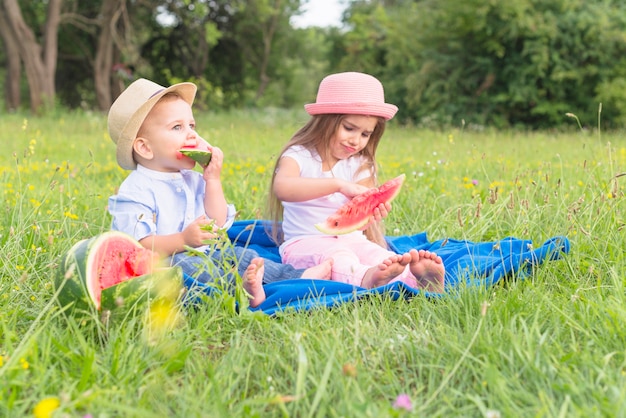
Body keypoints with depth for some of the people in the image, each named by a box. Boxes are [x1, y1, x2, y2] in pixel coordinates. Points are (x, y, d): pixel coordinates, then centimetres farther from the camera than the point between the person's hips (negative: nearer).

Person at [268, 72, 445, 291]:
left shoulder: (360, 166, 8)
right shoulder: (298, 156, -4)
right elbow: (282, 188, -29)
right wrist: (339, 184, -36)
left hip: (350, 240, 4)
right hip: (305, 243, -4)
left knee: (379, 255, -28)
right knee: (336, 256, -37)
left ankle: (414, 277, -56)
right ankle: (365, 279, -66)